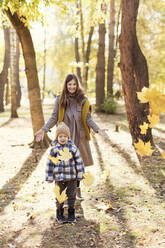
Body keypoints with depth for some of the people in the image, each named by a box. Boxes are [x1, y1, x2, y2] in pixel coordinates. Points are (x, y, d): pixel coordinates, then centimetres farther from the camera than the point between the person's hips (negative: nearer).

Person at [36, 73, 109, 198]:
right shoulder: (60, 100, 1)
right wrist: (44, 129, -8)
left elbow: (88, 118, 3)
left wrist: (98, 129, -9)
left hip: (80, 136, 1)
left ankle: (77, 188, 24)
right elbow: (54, 117, 2)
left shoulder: (83, 100, 2)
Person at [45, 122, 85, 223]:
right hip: (59, 178, 0)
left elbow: (79, 162, 0)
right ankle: (59, 214, 23)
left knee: (71, 196, 10)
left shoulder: (73, 148, -4)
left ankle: (71, 214, 24)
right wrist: (49, 177, 0)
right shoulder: (54, 150, -4)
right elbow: (50, 163, 0)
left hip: (72, 177, 0)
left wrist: (80, 175, -1)